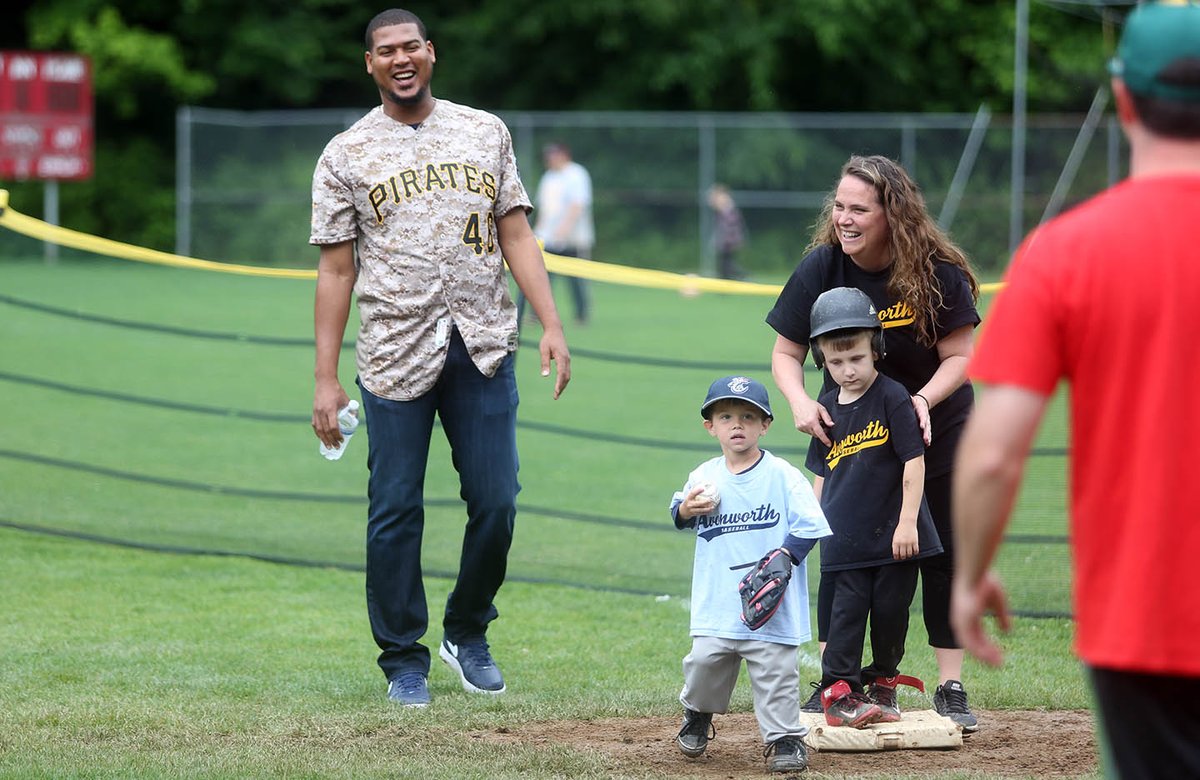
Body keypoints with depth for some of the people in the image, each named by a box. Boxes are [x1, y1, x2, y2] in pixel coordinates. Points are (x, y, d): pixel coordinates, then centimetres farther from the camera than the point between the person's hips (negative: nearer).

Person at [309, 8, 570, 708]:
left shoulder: (486, 133, 12)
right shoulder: (347, 155, 6)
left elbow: (515, 235, 11)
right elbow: (337, 270, 4)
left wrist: (552, 325, -2)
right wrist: (326, 379, -2)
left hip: (483, 349, 2)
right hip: (397, 355, -2)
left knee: (496, 502, 0)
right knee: (396, 511, -1)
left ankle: (468, 634, 22)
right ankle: (404, 659, 11)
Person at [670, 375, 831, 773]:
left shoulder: (782, 475, -6)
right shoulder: (704, 476, 7)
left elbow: (808, 526, -8)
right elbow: (679, 516, 21)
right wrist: (685, 509, -3)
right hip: (716, 605, 3)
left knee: (775, 672, -2)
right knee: (703, 662, 5)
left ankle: (784, 739, 12)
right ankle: (697, 716, 33)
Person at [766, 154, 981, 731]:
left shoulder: (936, 270, -20)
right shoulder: (822, 267, -16)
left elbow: (959, 356, -15)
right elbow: (786, 353, -9)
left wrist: (923, 398, -34)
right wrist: (800, 402, -29)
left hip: (936, 422, -1)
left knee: (941, 554, 1)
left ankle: (951, 687, 9)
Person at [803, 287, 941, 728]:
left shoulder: (892, 398, -8)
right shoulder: (827, 408, 7)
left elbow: (914, 461, -10)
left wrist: (908, 522, -14)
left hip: (892, 533, -3)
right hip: (845, 538, 3)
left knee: (891, 609, 5)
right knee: (846, 610, -2)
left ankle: (883, 684, 19)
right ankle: (838, 692, -2)